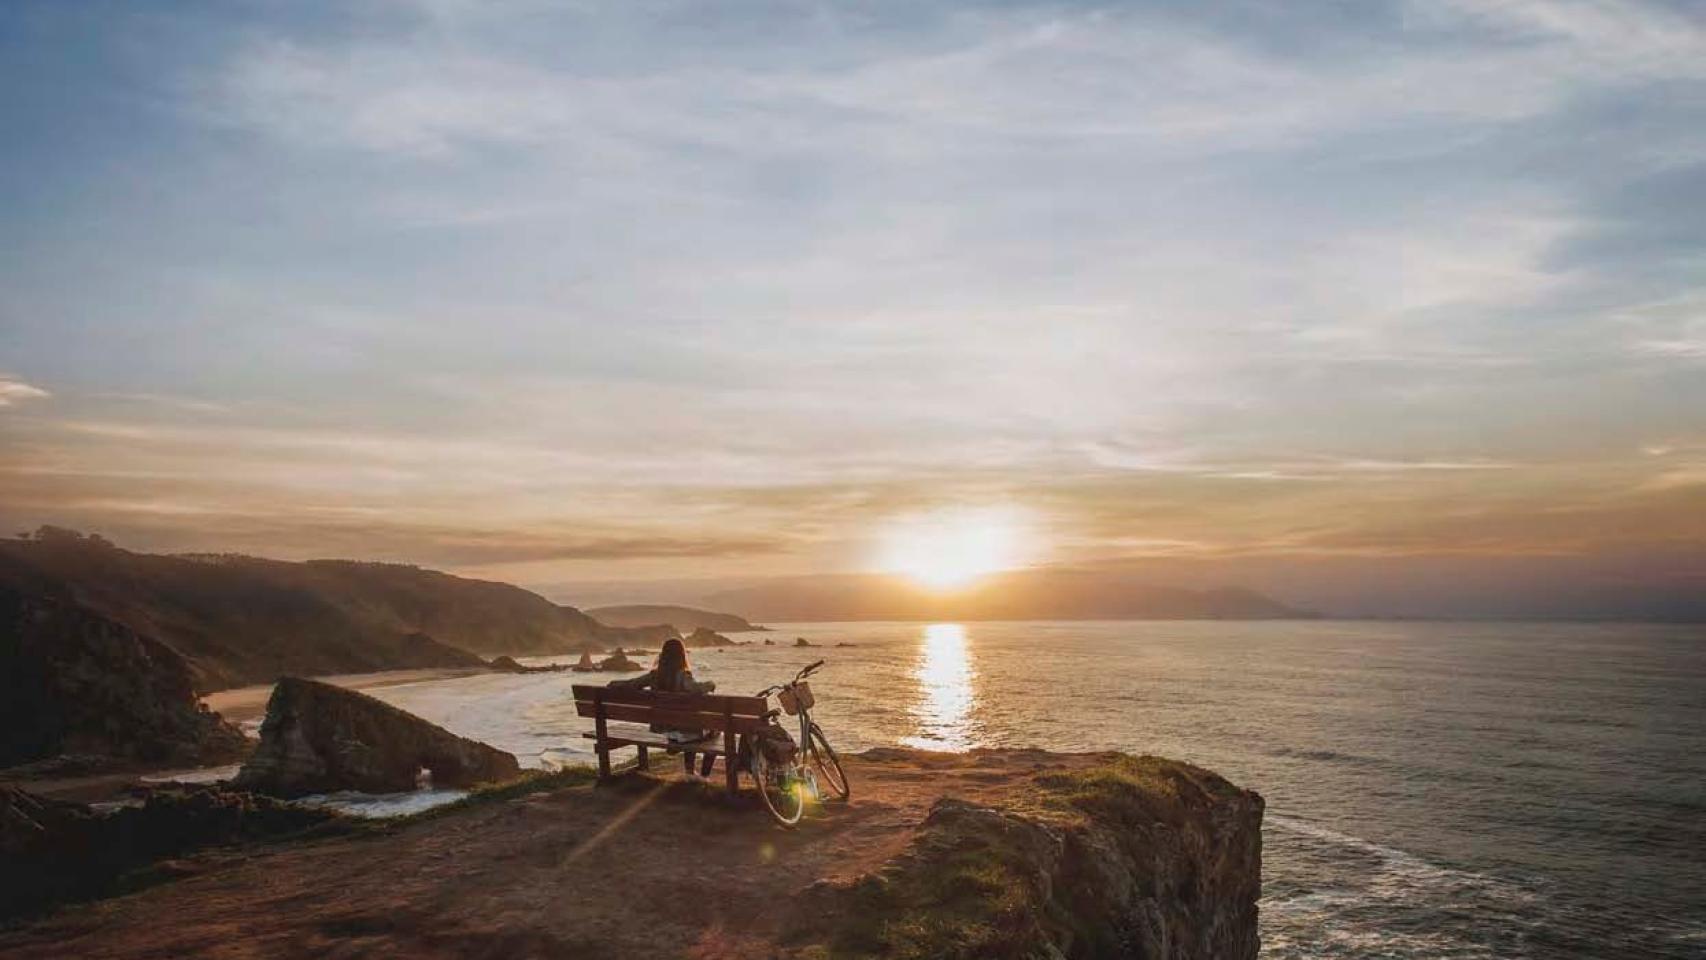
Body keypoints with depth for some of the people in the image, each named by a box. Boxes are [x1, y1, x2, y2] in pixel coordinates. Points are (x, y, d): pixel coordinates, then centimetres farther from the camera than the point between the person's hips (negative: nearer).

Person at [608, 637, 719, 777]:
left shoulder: (654, 675, -5)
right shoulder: (681, 676, -22)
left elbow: (630, 683, 2)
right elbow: (695, 688, -43)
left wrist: (613, 684, 21)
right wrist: (710, 684, -24)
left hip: (661, 730, 7)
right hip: (680, 731, -7)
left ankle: (689, 772, 39)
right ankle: (703, 776, 21)